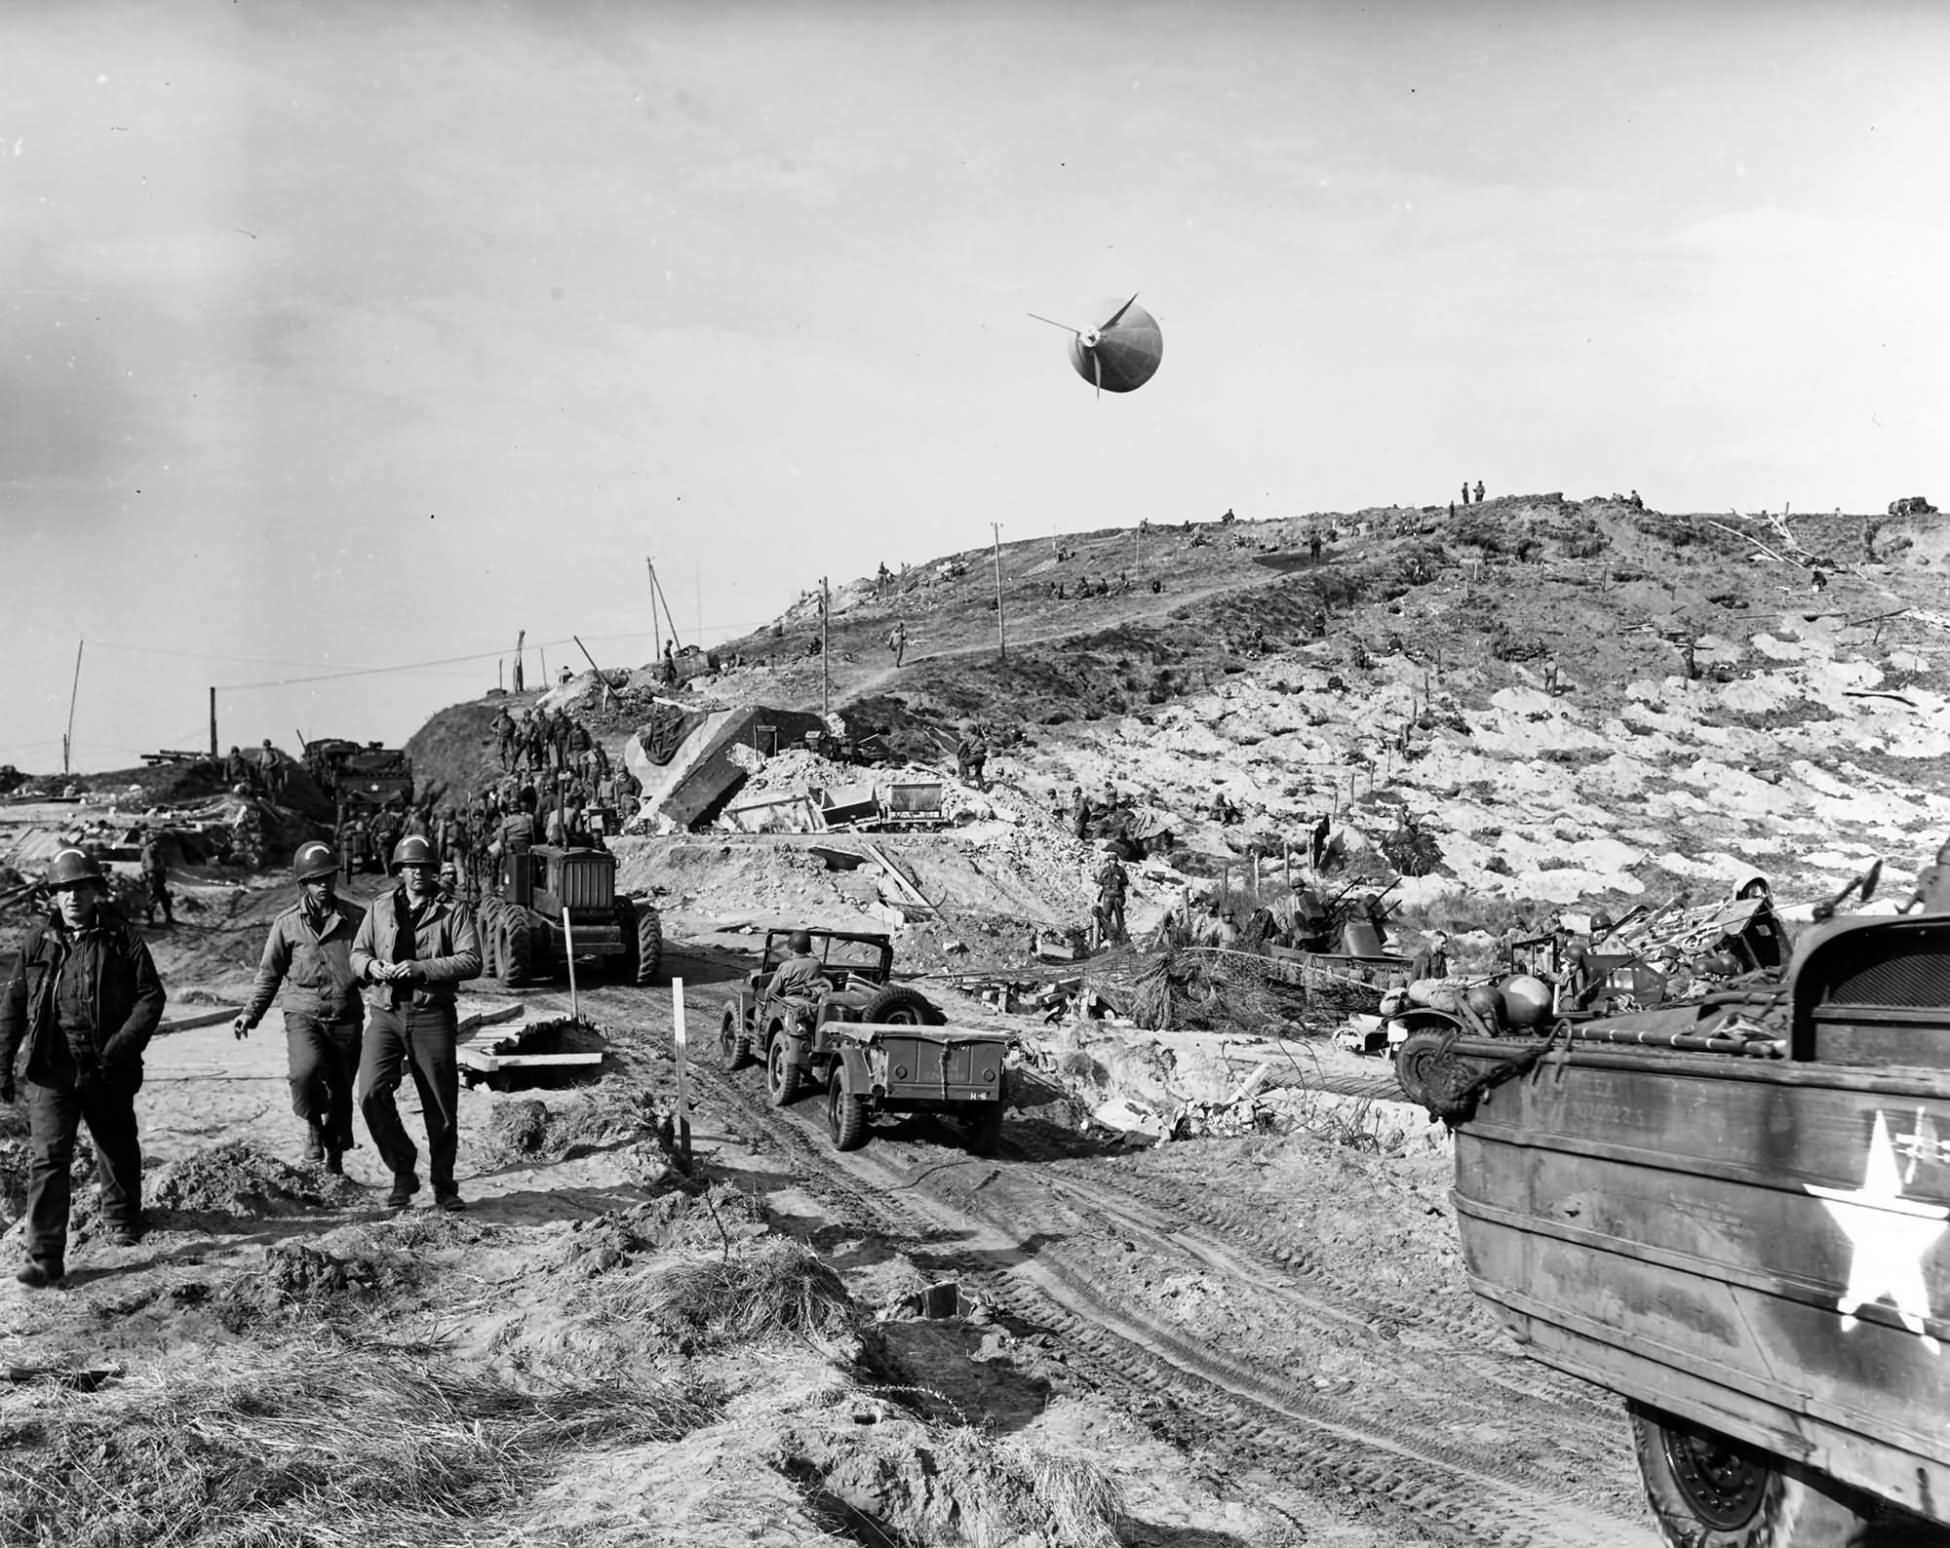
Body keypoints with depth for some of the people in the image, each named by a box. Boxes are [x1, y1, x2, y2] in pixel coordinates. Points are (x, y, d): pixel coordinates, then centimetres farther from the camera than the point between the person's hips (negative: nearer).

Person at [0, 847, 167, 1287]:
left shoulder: (122, 940, -4)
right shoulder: (38, 941, 3)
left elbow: (151, 997, -6)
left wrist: (121, 1046, -18)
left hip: (108, 1072, 0)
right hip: (50, 1071, 0)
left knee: (118, 1149, 17)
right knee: (47, 1158, -9)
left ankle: (122, 1218, 43)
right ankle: (45, 1257, -8)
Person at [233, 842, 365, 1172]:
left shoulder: (356, 918, 4)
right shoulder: (287, 923, 3)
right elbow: (269, 974, 10)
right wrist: (250, 1013, 4)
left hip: (346, 1018, 1)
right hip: (304, 1014, -1)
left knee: (341, 1091, 8)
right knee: (305, 1071, -29)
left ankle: (335, 1157, 29)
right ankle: (312, 1124, 0)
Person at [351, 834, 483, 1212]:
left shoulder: (452, 913, 3)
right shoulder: (380, 909, 13)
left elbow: (471, 962, -8)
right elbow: (356, 954, 16)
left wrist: (421, 969, -19)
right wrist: (371, 965, -8)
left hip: (432, 1016, -2)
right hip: (385, 1014, 2)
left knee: (442, 1109, 3)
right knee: (371, 1093, -17)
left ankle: (444, 1188, 20)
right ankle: (403, 1173, 1)